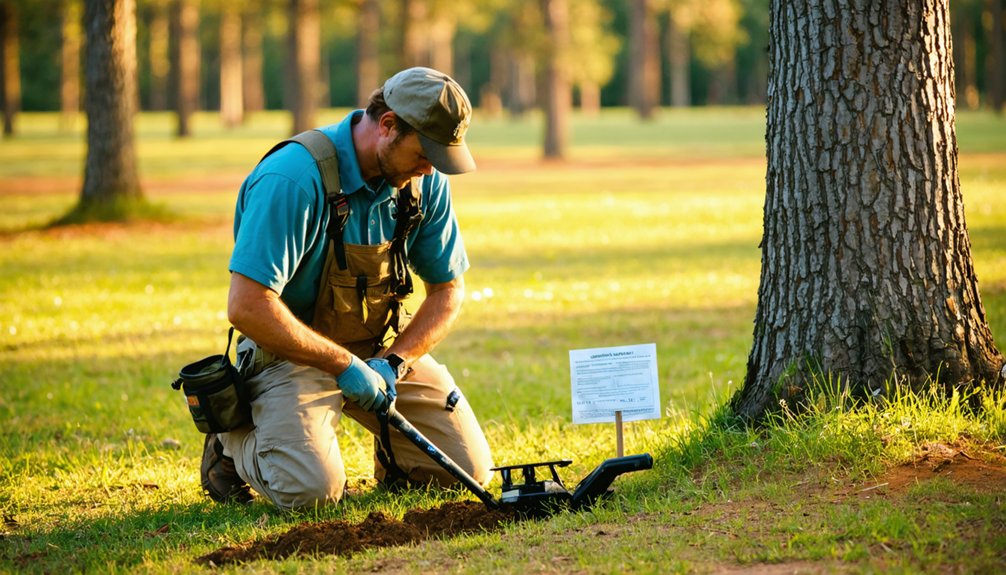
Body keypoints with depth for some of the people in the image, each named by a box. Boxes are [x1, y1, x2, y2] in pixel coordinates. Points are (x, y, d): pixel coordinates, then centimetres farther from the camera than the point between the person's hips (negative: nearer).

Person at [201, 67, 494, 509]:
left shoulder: (426, 181, -6)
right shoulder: (293, 180, -27)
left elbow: (448, 290, 4)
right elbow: (247, 307, -30)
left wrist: (394, 361, -13)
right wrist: (344, 365, -26)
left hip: (387, 345, 6)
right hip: (293, 348, -6)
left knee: (469, 470, -4)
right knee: (310, 489, -27)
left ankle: (390, 449, 29)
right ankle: (234, 442, 6)